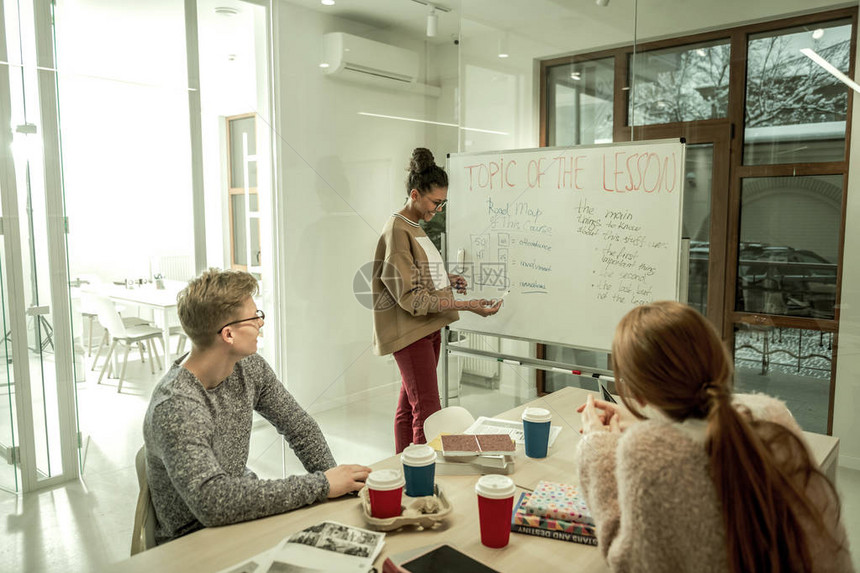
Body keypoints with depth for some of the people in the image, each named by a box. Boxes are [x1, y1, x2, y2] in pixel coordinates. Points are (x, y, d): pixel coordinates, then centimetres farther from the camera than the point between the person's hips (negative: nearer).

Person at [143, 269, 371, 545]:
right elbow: (213, 502, -38)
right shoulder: (175, 407, -29)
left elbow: (301, 427, 4)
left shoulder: (249, 367, -6)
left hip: (243, 509, 7)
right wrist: (320, 485, -34)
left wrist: (334, 481, -12)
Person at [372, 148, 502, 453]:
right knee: (428, 411, -10)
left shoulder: (414, 227, 14)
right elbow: (411, 298, -21)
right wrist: (466, 305, -24)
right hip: (409, 330, -9)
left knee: (409, 405, 14)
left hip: (427, 327, 9)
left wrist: (446, 279, 8)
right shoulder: (397, 231, -16)